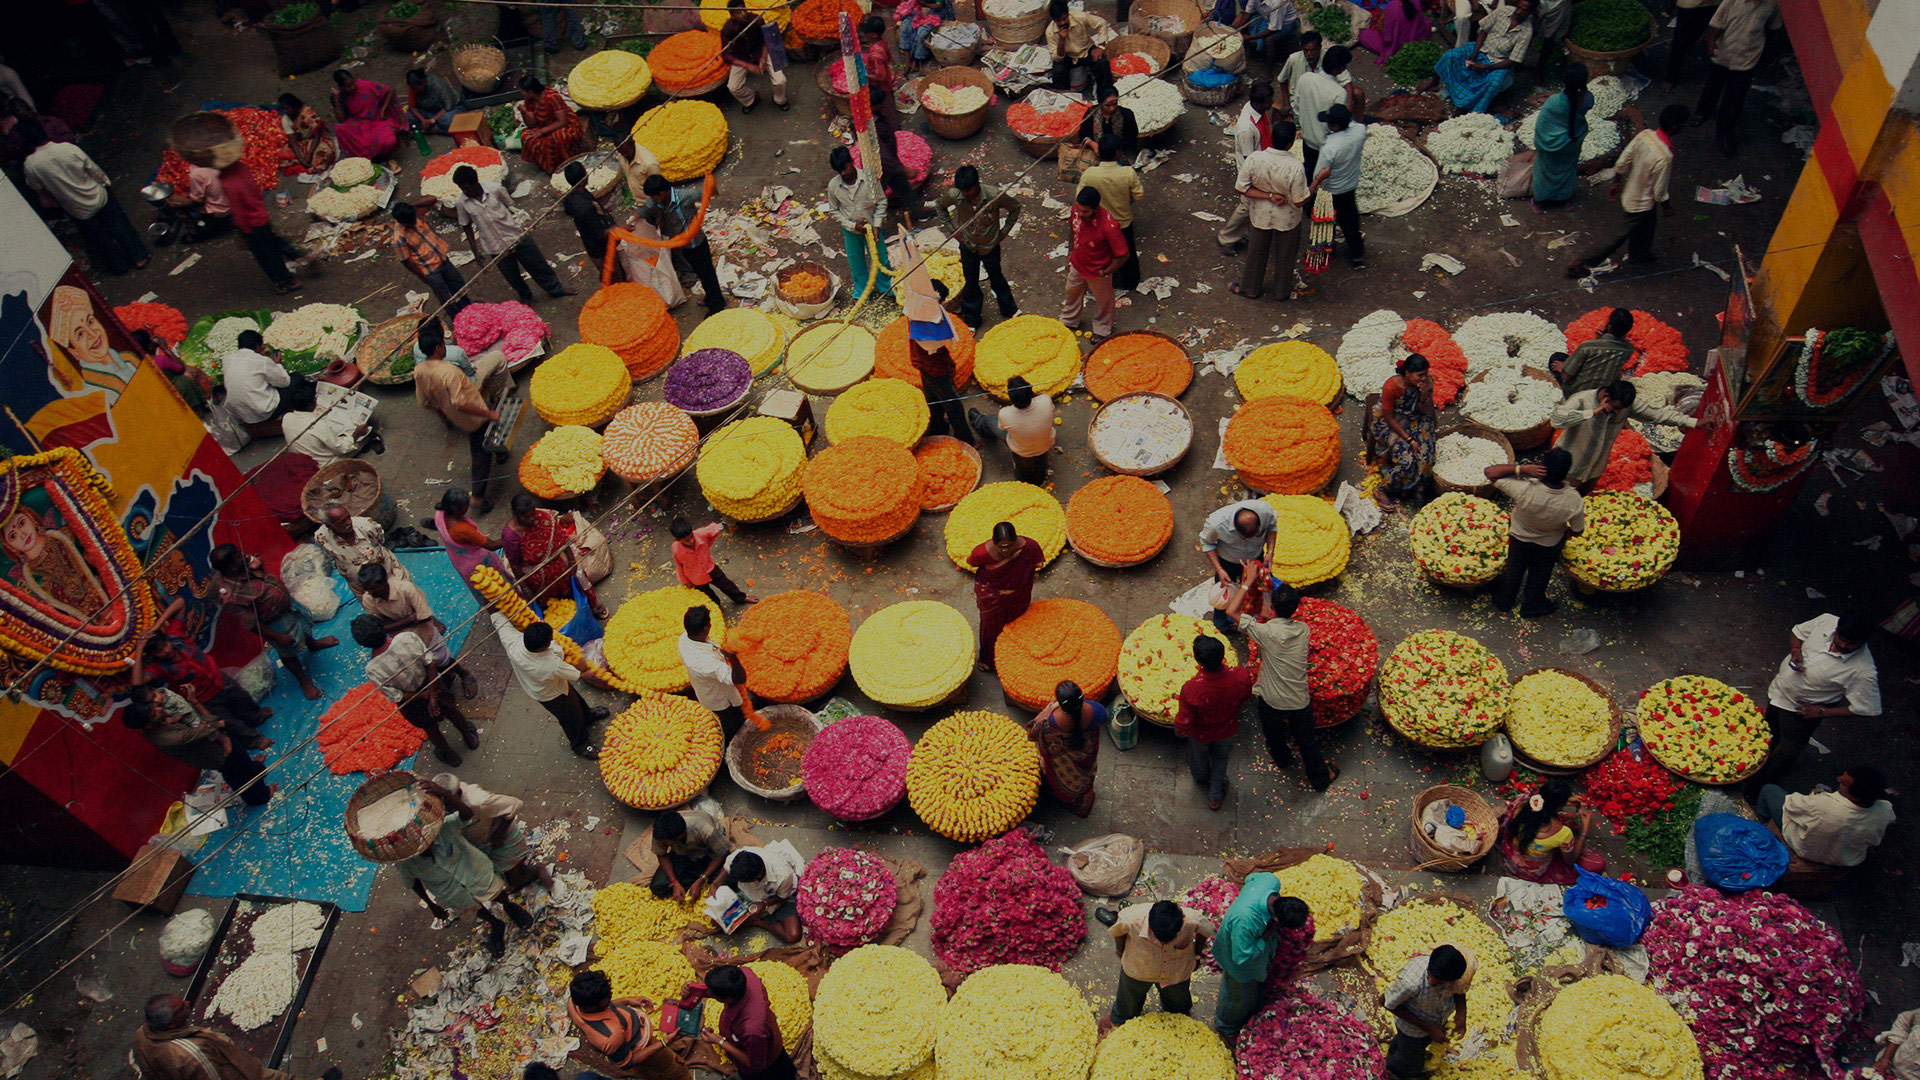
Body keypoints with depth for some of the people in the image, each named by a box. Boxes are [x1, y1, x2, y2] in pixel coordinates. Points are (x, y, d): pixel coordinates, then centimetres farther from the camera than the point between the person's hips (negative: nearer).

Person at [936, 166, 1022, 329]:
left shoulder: (994, 196, -30)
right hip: (968, 246, 1)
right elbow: (939, 205, -1)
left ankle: (1009, 309, 48)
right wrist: (951, 229, -4)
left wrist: (1004, 231, -9)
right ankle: (971, 320, 39)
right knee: (971, 283, 19)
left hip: (991, 246, -1)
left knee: (996, 278, 22)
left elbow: (1015, 207, -10)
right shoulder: (954, 195, -25)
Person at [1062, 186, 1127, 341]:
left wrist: (1105, 272, -19)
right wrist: (1071, 254, 9)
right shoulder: (1077, 209, -21)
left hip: (1098, 272, -6)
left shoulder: (1108, 226, -39)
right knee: (1072, 292, 30)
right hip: (1077, 265, 6)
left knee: (1103, 301, 22)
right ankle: (1069, 321, 59)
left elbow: (1123, 254, -29)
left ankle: (1103, 331, 49)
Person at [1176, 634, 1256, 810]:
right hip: (1227, 730, 2)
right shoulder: (1242, 677, -36)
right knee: (1220, 758, 33)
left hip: (1201, 734, -1)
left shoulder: (1191, 689, -45)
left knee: (1199, 756, 33)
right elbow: (1244, 699, -11)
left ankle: (1202, 779, 66)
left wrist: (1179, 731, -4)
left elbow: (1183, 723, -29)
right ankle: (1215, 796, 54)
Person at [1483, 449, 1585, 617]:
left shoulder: (1524, 490, -44)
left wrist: (1522, 469, -42)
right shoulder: (1574, 501, -37)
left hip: (1519, 537, -1)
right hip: (1549, 545, 1)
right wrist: (1566, 531, 5)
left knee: (1514, 568, 29)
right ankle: (1532, 607, 56)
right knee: (1539, 573, 30)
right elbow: (1577, 531, -18)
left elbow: (1490, 472, -38)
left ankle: (1504, 600, 55)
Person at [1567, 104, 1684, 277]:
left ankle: (1639, 254, 56)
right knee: (1620, 237, 12)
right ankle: (1579, 263, 19)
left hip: (1628, 195, 7)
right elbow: (1659, 191, -24)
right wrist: (1667, 207, -5)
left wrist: (1617, 183, 12)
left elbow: (1621, 163, -6)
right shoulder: (1664, 157, -37)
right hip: (1641, 206, -7)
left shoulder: (1644, 134, -17)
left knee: (1648, 224, 32)